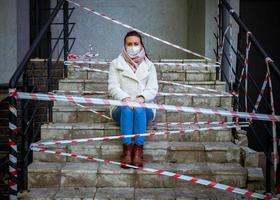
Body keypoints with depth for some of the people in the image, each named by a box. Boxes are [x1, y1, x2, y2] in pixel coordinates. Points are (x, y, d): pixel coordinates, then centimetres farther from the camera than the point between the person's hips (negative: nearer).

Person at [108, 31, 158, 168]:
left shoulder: (149, 65, 18)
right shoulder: (116, 64, 14)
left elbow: (153, 89, 5)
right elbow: (113, 87, 1)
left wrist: (141, 97, -18)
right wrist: (125, 98, -20)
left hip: (144, 107, 0)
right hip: (121, 108, 0)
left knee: (139, 109, -34)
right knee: (127, 109, -35)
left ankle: (138, 152, -40)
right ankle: (126, 151, -40)